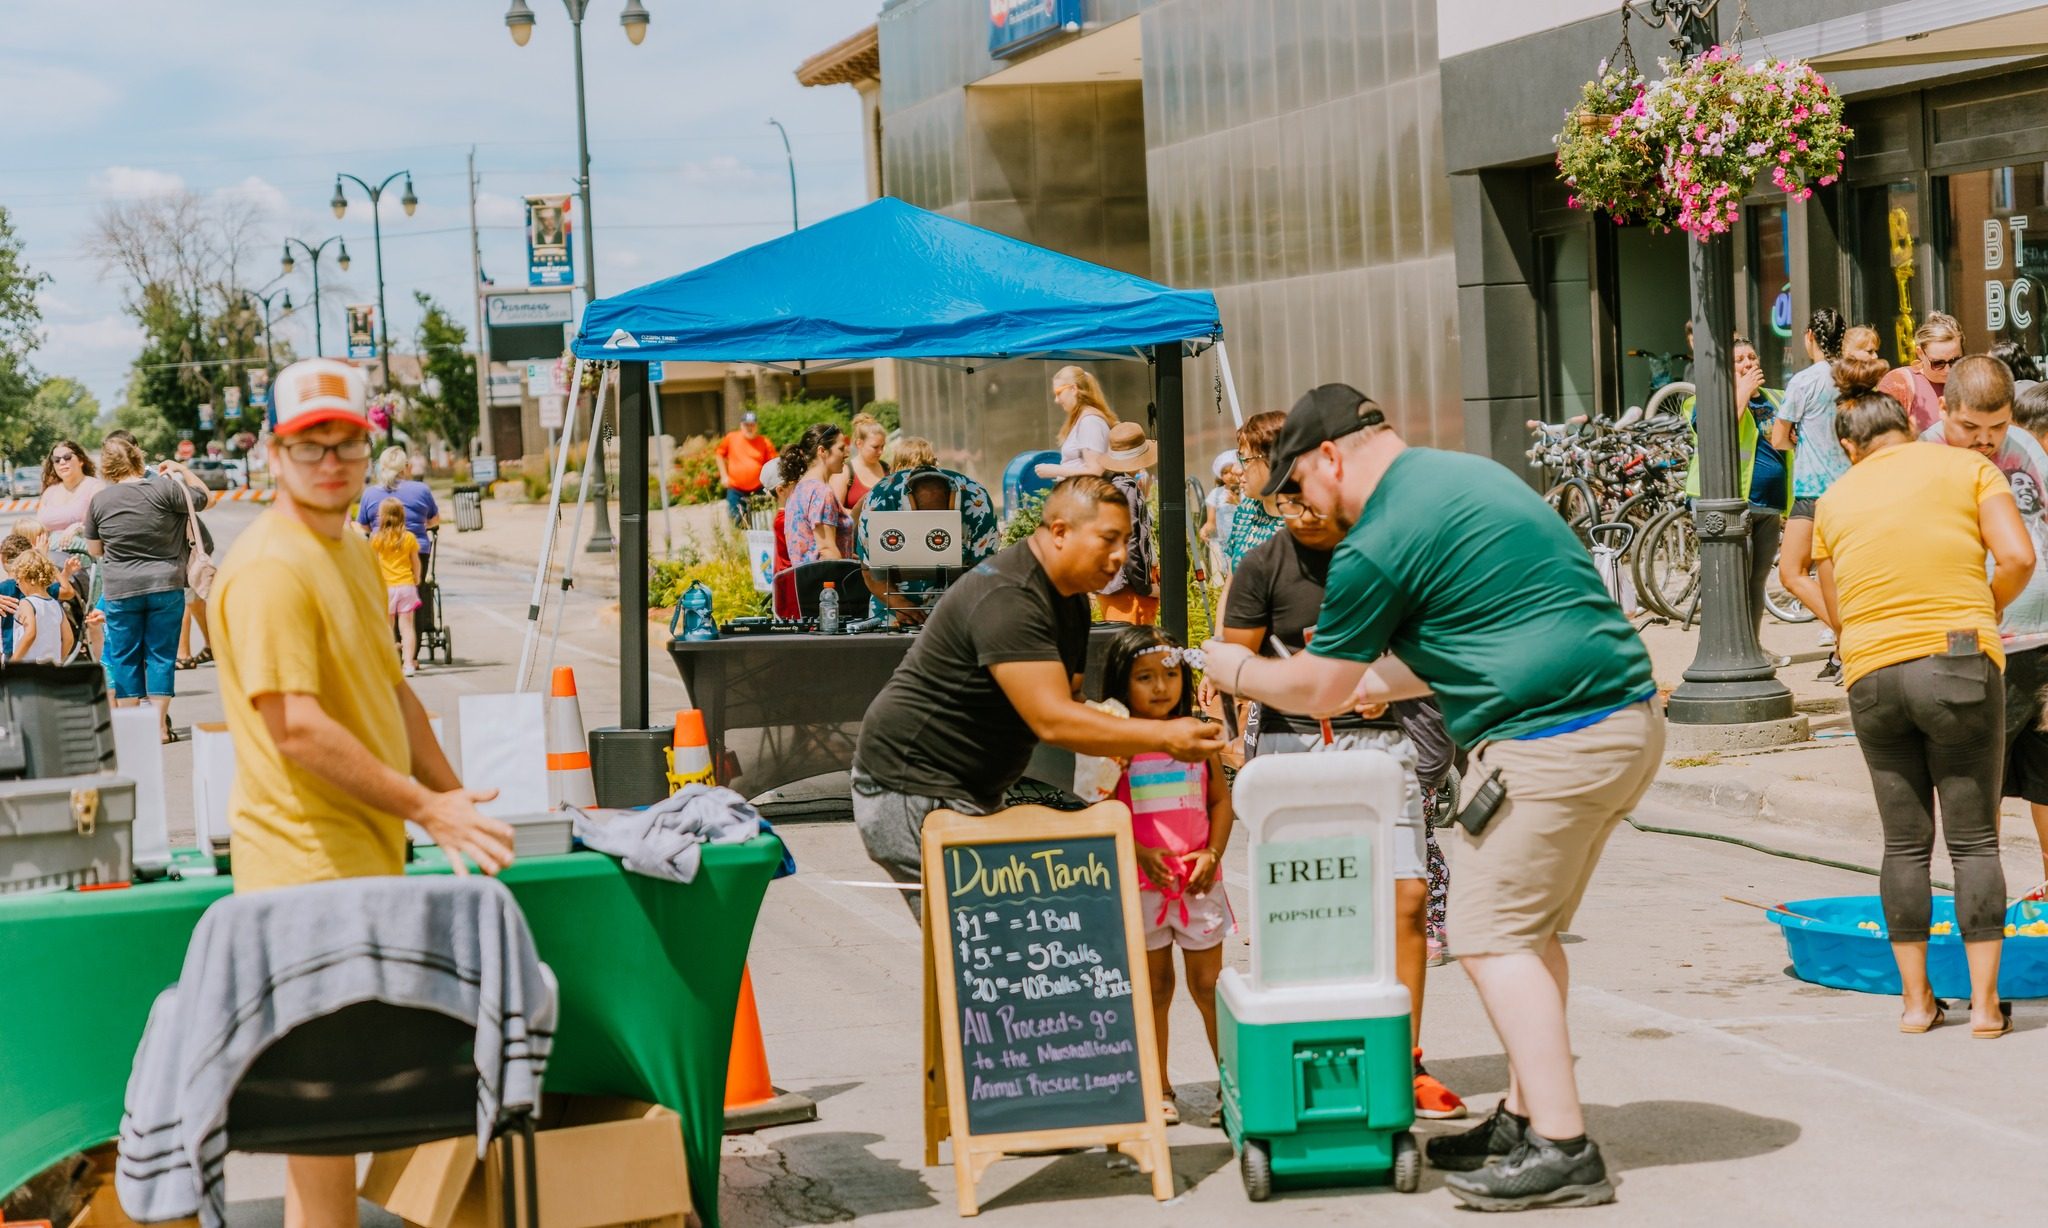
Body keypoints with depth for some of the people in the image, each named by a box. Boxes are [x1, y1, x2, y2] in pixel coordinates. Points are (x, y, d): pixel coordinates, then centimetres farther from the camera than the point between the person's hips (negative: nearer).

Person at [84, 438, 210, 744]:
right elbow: (202, 497, 5)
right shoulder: (163, 489, -10)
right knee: (161, 655, 6)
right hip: (165, 586, -1)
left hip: (120, 591, 1)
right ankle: (159, 724, 5)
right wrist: (181, 470, 17)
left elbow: (94, 550, 9)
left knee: (124, 658, 11)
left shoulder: (99, 501, -2)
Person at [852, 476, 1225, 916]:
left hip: (970, 795, 10)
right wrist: (1164, 737, -33)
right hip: (912, 793, -10)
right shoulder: (1007, 599, -24)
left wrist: (1114, 738, -5)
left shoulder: (1070, 599, 10)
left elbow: (1063, 701, 18)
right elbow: (1052, 721, -30)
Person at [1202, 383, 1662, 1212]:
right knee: (1528, 929, 17)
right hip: (1628, 718, 10)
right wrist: (1375, 683, 38)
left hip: (1552, 740, -10)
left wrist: (1238, 671, 20)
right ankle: (1525, 1117, 22)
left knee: (1492, 936, -4)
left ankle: (1562, 1150, -6)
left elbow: (1317, 689, 1)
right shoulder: (1463, 475, 19)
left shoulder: (1377, 544, -10)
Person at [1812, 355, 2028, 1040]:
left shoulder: (1835, 501, 14)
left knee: (1905, 842, 10)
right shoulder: (1965, 467, 6)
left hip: (1870, 675, 3)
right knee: (1974, 840, 3)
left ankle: (1916, 1000, 12)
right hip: (1960, 666, -2)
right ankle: (1984, 1002, 2)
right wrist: (1986, 613, 12)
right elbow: (2018, 557, -5)